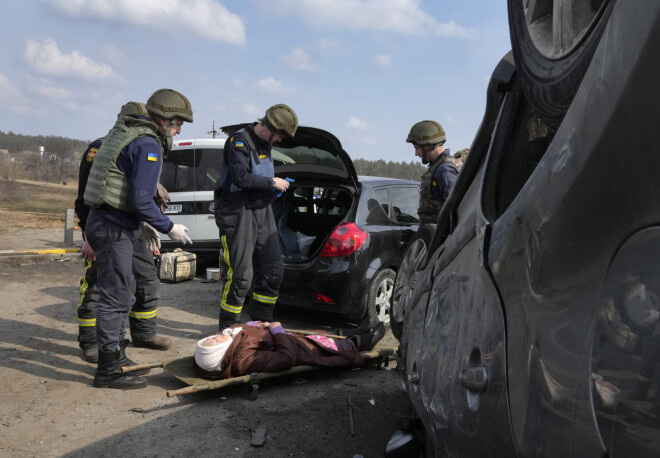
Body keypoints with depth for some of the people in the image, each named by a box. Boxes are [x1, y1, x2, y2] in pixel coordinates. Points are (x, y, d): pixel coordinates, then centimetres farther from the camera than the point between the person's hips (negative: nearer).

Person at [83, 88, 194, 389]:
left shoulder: (124, 133, 16)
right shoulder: (148, 145, -16)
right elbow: (142, 201, -22)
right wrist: (169, 228, -10)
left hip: (102, 221, 10)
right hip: (114, 228, -10)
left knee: (123, 292, 20)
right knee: (116, 296, -5)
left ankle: (115, 351, 33)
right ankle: (108, 371, 1)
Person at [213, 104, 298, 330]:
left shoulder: (265, 143, 14)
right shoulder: (240, 141, -13)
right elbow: (240, 177, -25)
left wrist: (277, 184, 7)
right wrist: (272, 183, -16)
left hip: (262, 211, 9)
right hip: (238, 212, -9)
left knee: (273, 268, 10)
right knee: (241, 273, -8)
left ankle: (261, 316, 26)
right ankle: (228, 326, 7)